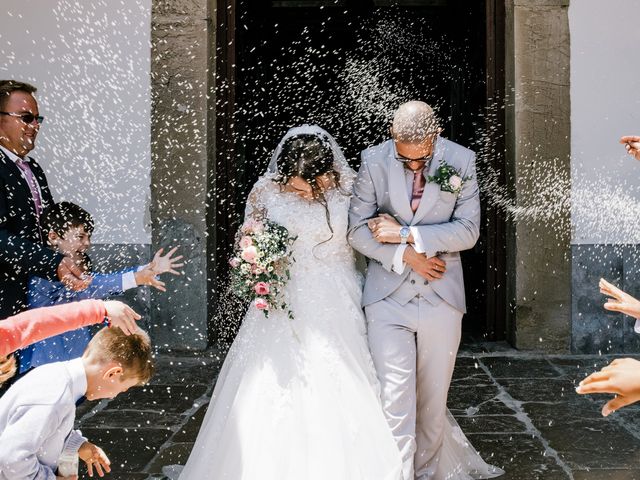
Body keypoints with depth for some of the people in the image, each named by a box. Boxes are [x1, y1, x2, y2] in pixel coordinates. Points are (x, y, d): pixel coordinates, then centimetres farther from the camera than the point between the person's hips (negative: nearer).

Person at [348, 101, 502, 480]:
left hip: (441, 295, 1)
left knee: (433, 397, 12)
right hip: (388, 295, -1)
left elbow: (468, 231, -7)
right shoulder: (374, 161, -3)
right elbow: (358, 230, -1)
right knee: (395, 396, -7)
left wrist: (406, 233, -13)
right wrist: (406, 257, -12)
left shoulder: (462, 161, -3)